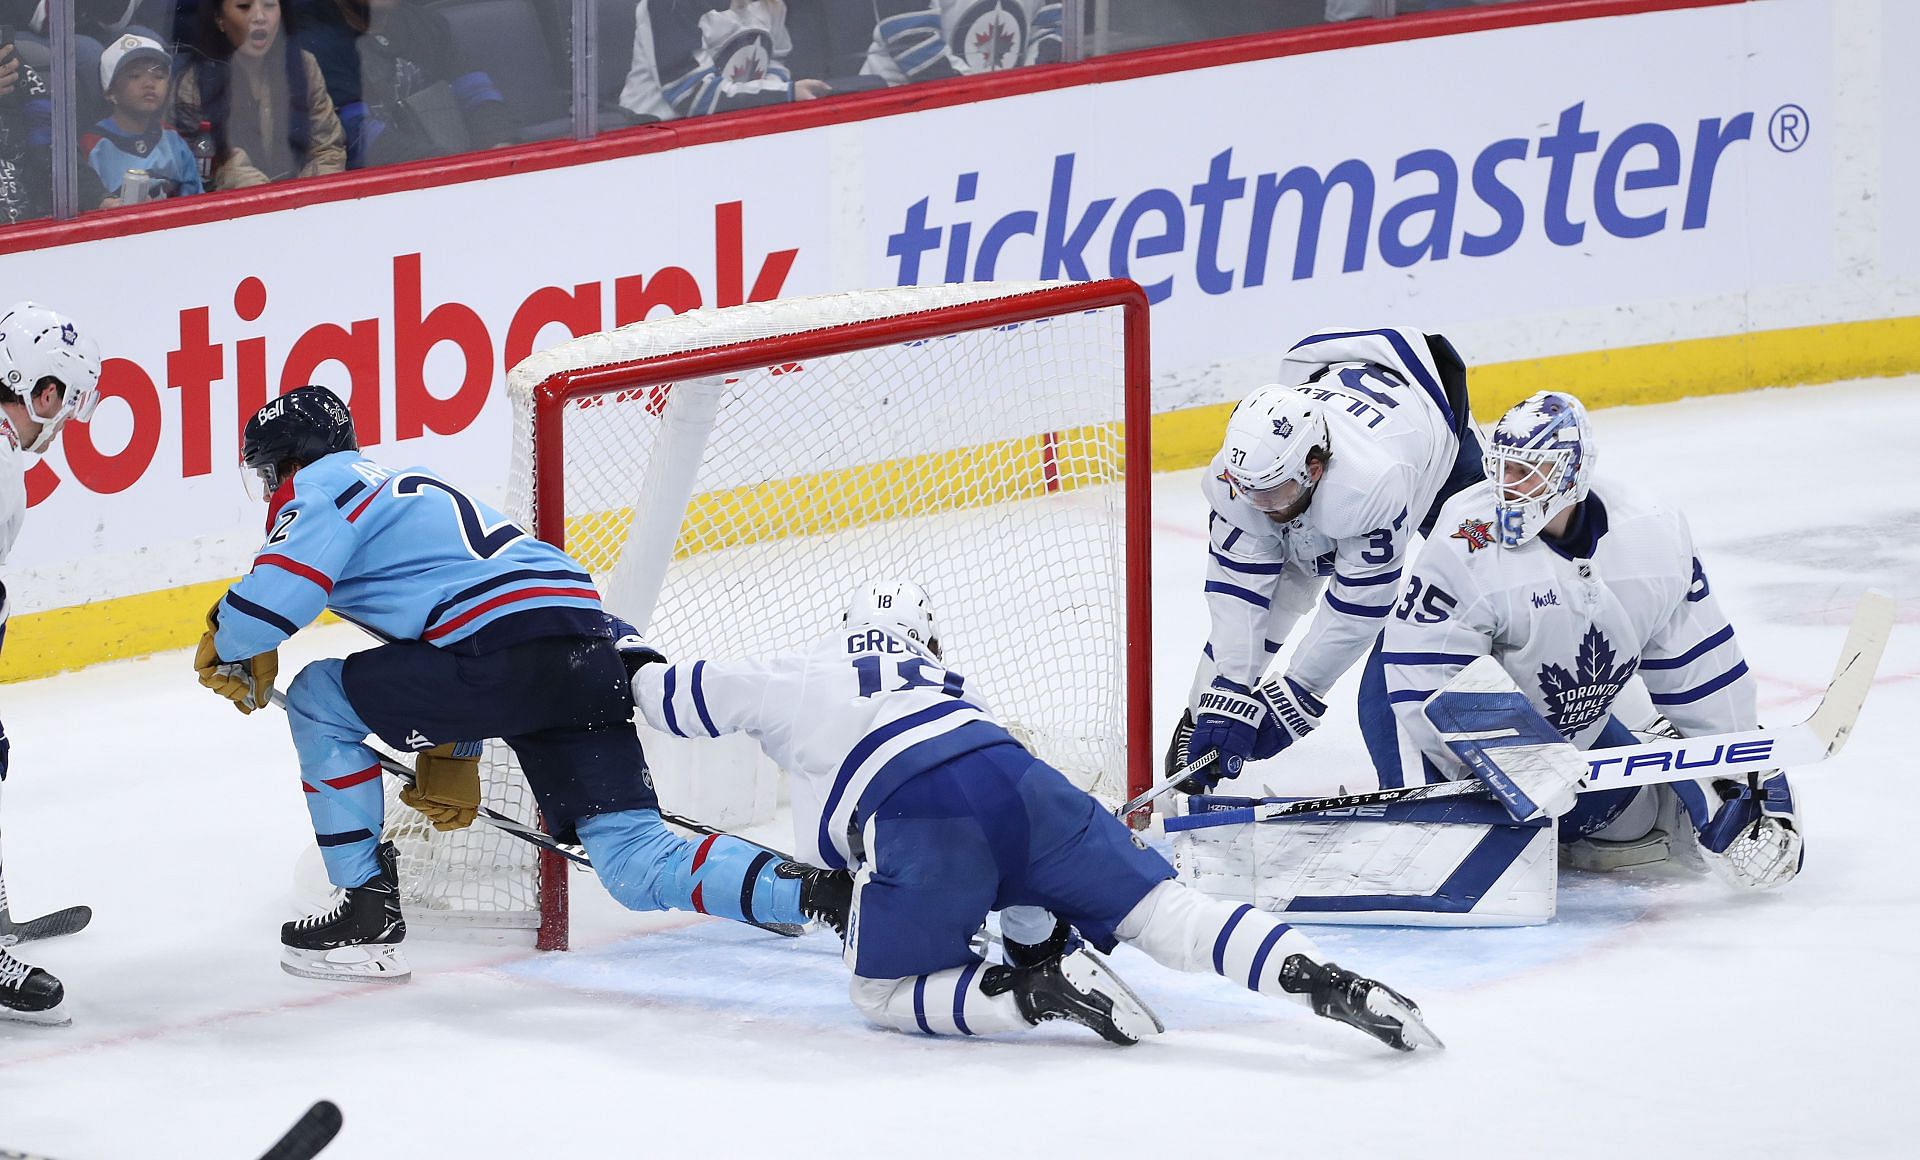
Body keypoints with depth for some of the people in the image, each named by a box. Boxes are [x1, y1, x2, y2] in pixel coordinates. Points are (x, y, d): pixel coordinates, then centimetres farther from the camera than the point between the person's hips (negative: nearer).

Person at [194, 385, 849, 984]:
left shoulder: (320, 484, 7)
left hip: (508, 654, -9)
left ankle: (368, 916, 12)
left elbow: (276, 594, -9)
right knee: (640, 871, 4)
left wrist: (227, 652, 14)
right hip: (591, 657, 9)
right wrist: (452, 760, 44)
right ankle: (817, 893, -15)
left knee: (318, 701, 12)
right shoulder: (404, 490, 36)